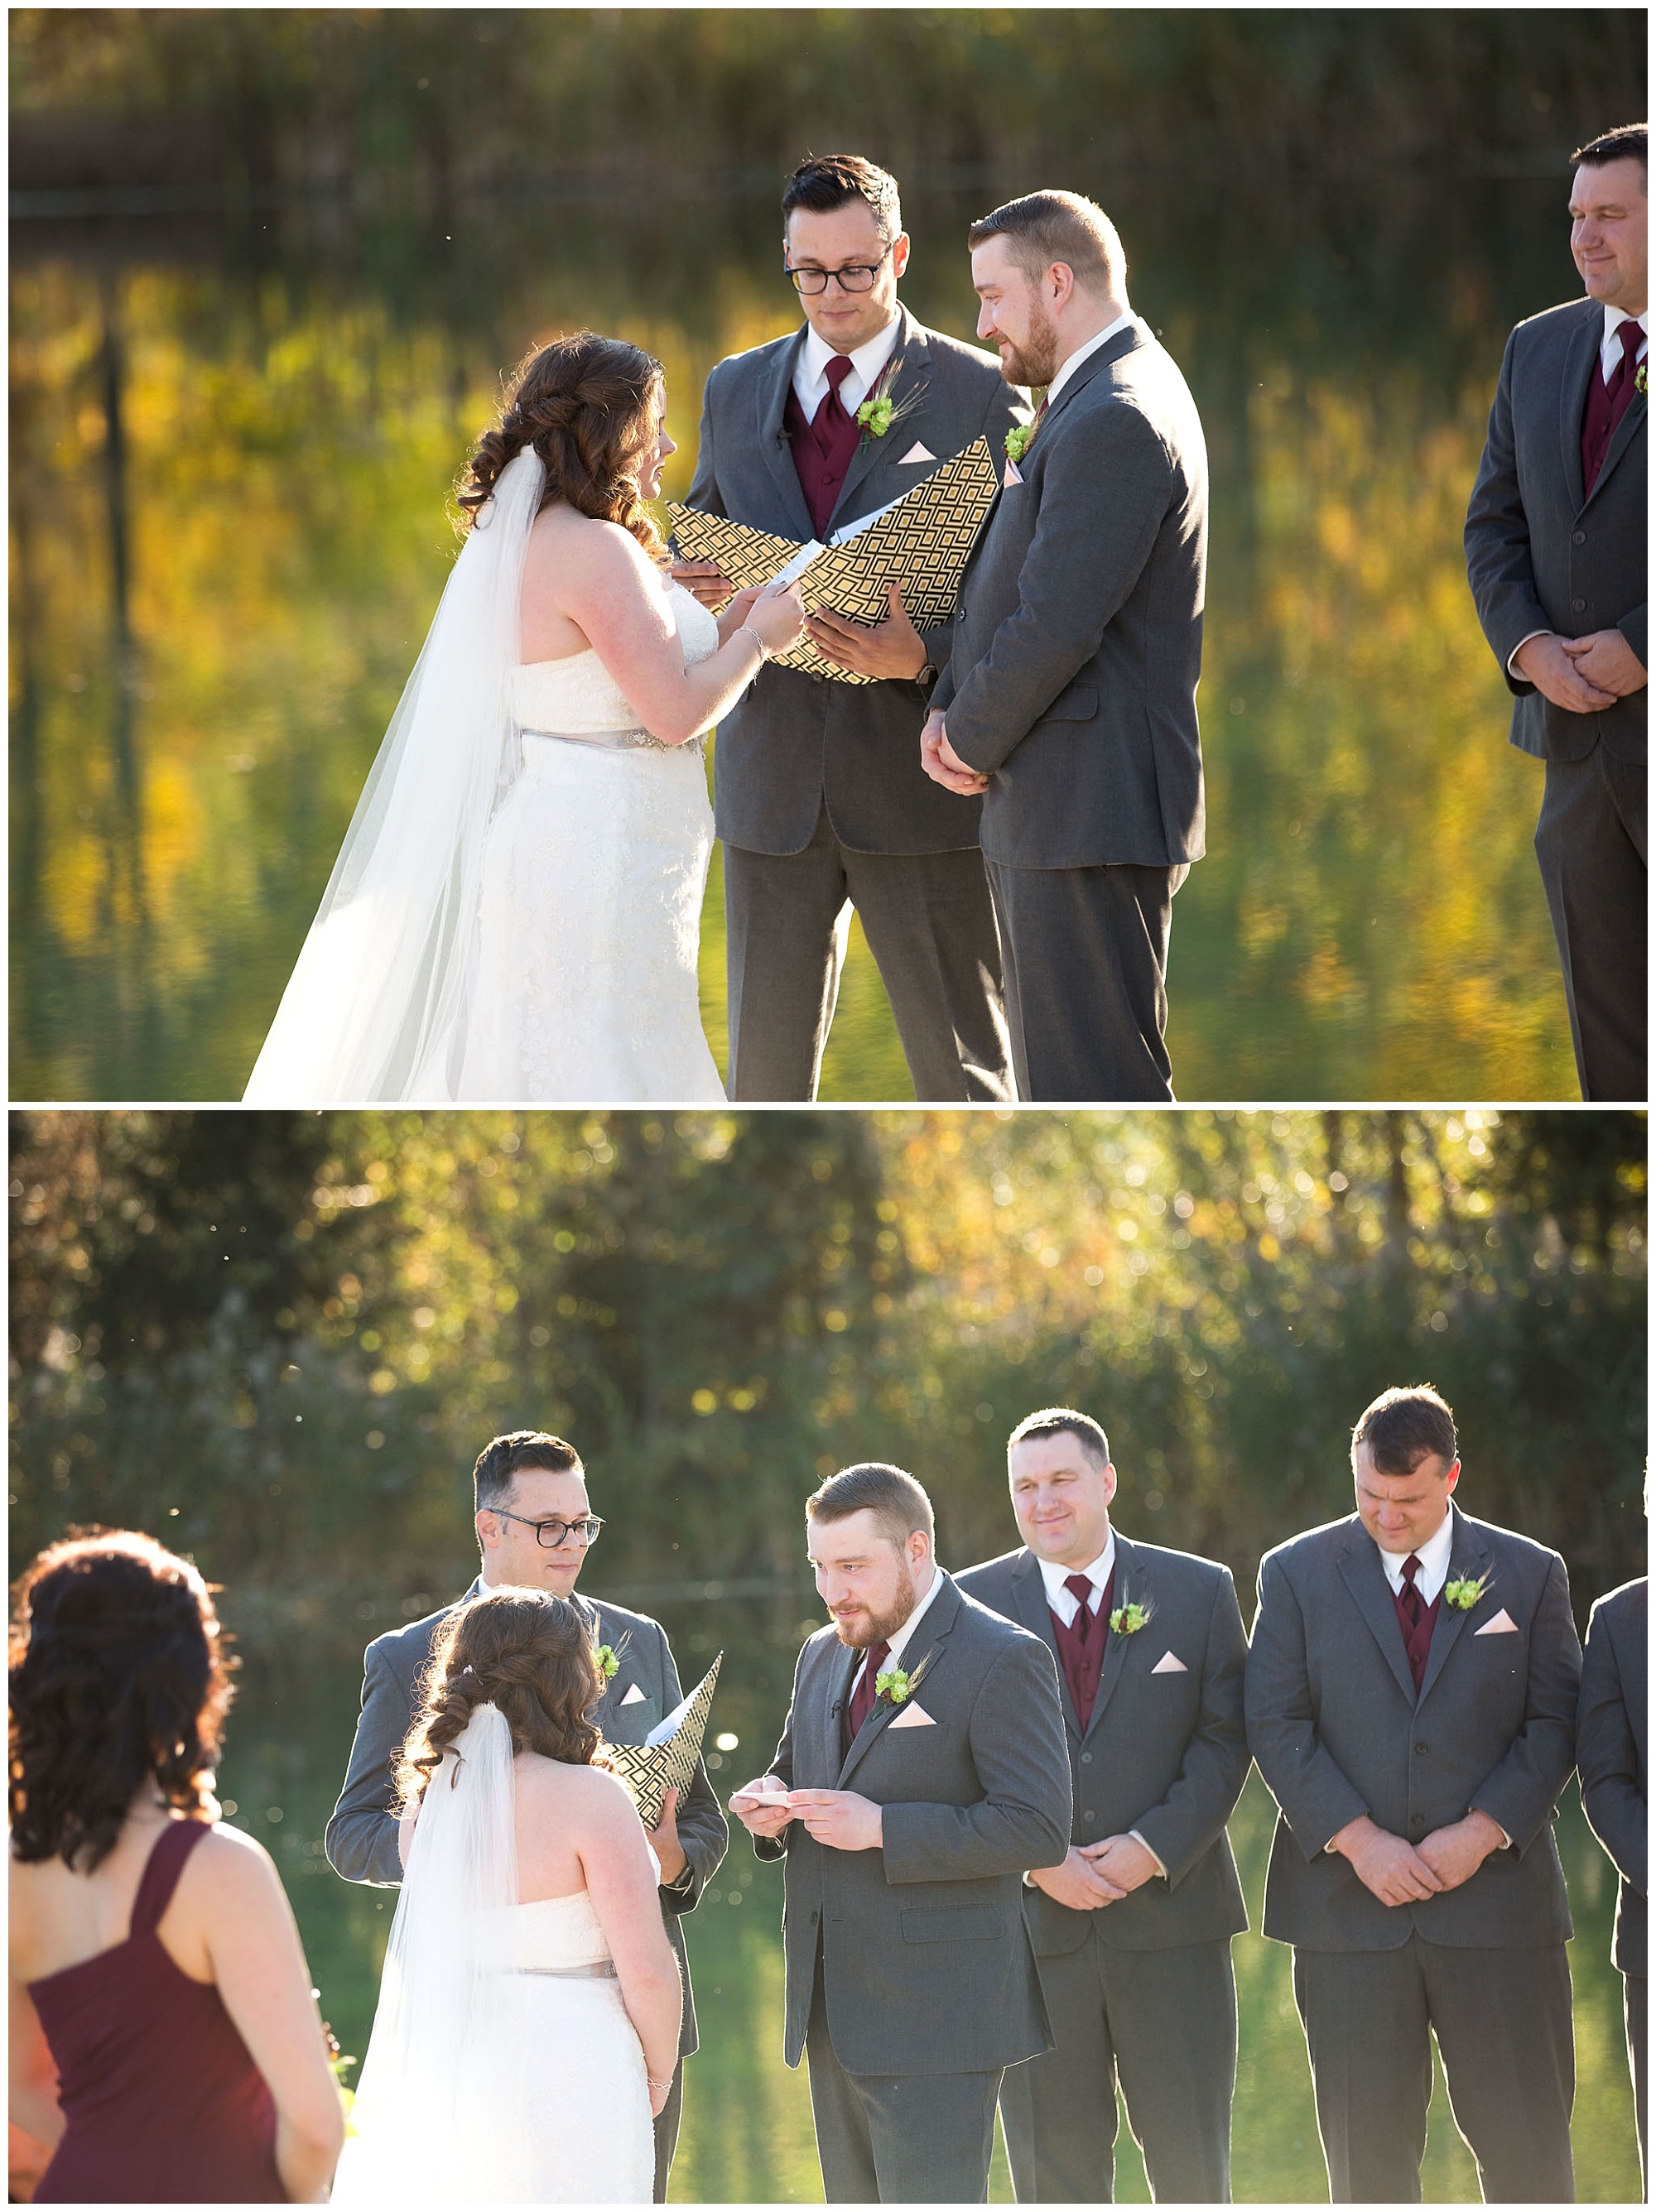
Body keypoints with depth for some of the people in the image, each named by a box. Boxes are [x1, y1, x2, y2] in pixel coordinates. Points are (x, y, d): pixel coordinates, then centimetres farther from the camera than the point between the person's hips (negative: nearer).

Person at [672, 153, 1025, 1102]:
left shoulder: (979, 393, -3)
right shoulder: (736, 391, 11)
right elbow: (701, 548, 21)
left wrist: (924, 655, -23)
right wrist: (691, 585, -4)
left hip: (916, 778, -4)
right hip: (774, 774, 4)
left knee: (962, 1071, 1)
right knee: (766, 1060, 8)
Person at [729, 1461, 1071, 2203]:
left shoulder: (1002, 1660, -10)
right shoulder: (824, 1656, 15)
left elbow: (1037, 1828, -17)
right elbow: (794, 1775, 28)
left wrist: (882, 1828, -21)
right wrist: (770, 1810, 2)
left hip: (937, 2016, -8)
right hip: (834, 2009, 8)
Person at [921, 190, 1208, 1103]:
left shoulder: (1113, 423, -18)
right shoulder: (1100, 399, 17)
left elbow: (1057, 626, -22)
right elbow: (1019, 581, 20)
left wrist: (974, 741, -7)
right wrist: (951, 709, 5)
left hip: (1089, 813, -11)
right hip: (1066, 806, 11)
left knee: (1098, 1087, -9)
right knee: (1061, 1076, 15)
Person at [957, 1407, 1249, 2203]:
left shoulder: (1200, 1591, 5)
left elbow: (1224, 1741, 1)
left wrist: (1154, 1848, -12)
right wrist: (1036, 1862, -10)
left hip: (1170, 1912, 0)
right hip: (1032, 1922, 0)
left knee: (1191, 2164, 1)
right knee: (1055, 2171, 3)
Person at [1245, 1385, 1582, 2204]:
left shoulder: (1530, 1575, 6)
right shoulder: (1296, 1574, 6)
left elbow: (1555, 1724, 3)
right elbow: (1275, 1726, 0)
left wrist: (1483, 1832, -12)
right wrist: (1356, 1839, -12)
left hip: (1496, 1897, 0)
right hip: (1349, 1911, 0)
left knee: (1527, 2144, -1)